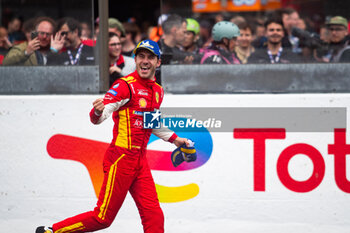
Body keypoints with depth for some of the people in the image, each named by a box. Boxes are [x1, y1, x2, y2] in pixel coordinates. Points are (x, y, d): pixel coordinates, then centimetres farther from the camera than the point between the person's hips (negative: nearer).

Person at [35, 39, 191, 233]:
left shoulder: (157, 91, 14)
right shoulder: (125, 86, -11)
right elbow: (99, 117, -23)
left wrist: (174, 139, 31)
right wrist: (97, 112, -44)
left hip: (140, 161, 7)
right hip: (121, 158, -7)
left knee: (154, 216, 0)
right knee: (104, 217, -6)